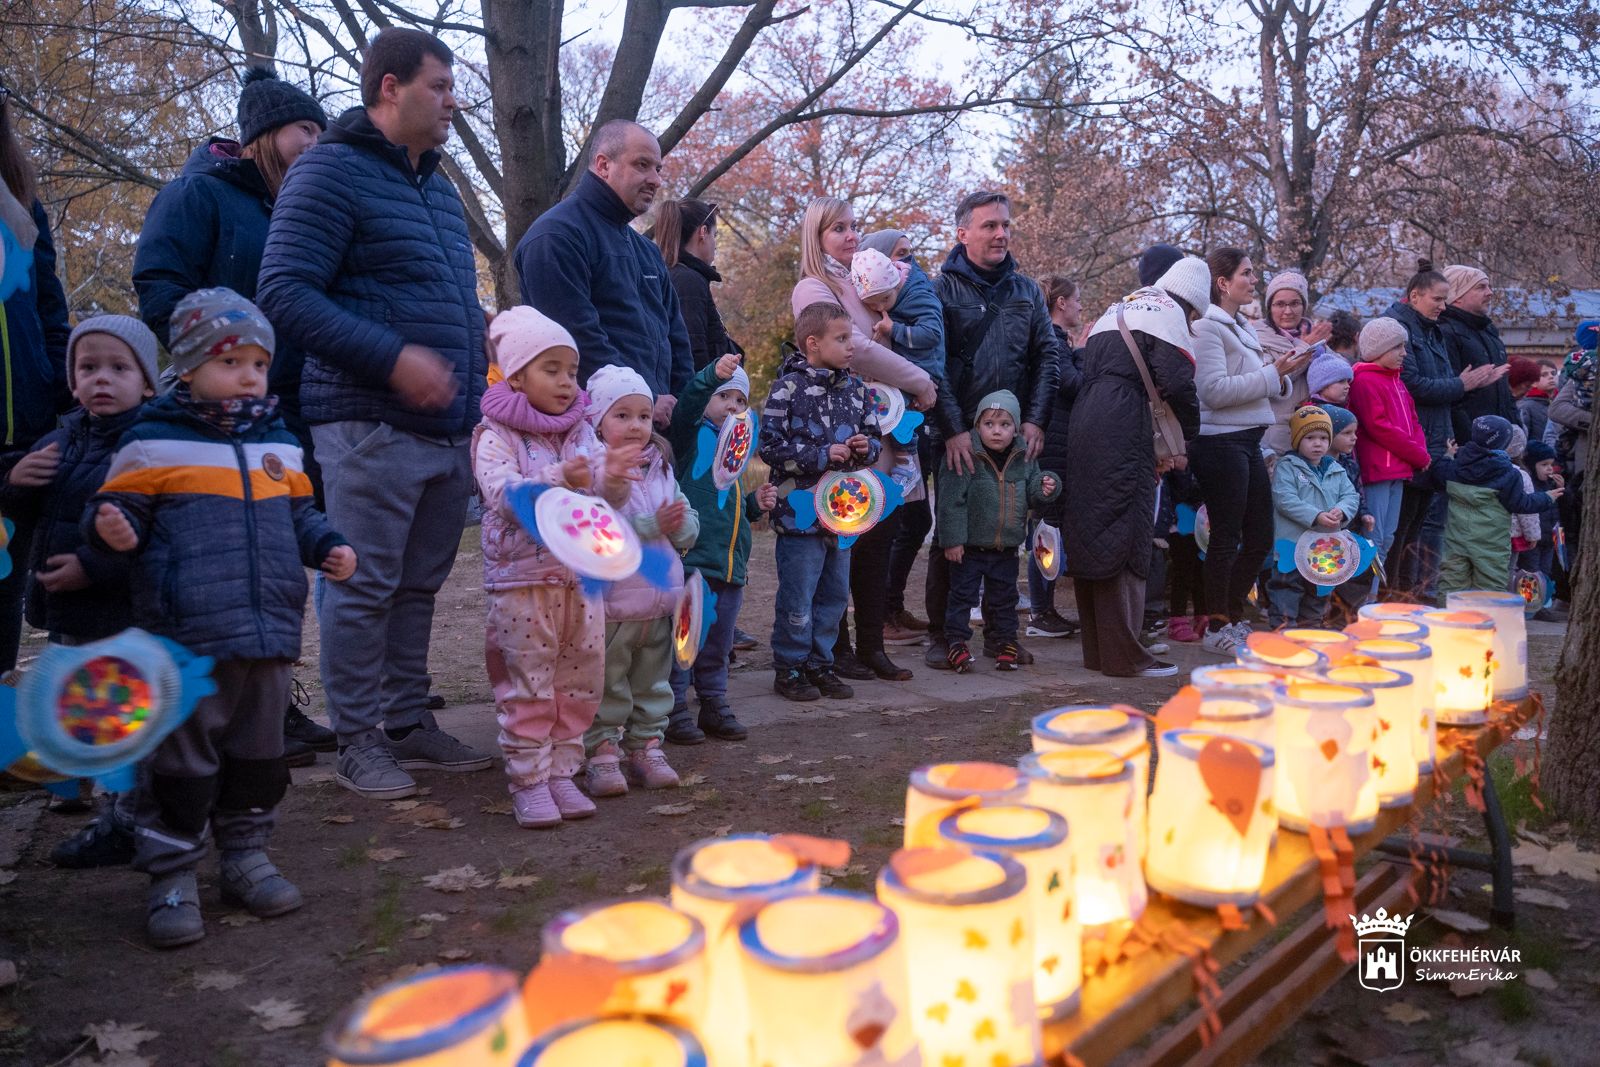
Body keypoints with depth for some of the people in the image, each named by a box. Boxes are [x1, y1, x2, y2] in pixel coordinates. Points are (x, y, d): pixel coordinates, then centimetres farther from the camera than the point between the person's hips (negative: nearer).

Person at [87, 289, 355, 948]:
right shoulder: (153, 441, -1)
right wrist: (111, 529, -21)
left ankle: (245, 855, 29)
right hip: (188, 632, -5)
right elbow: (123, 509, 1)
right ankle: (171, 875, 16)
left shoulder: (278, 442, 14)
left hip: (270, 628, 5)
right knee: (184, 756, 2)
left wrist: (328, 547, 6)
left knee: (259, 749, 14)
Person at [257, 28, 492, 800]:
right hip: (371, 425, -7)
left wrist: (479, 386, 17)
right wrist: (392, 358, -20)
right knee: (364, 585, -2)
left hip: (449, 431, 8)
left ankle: (408, 723, 23)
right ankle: (358, 743, 10)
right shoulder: (332, 172, -4)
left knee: (419, 585, 12)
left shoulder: (439, 188, 20)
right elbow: (283, 293, -13)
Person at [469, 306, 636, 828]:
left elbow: (607, 496, 1)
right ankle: (528, 781, 12)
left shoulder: (582, 432, 9)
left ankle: (561, 771, 22)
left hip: (582, 575, 5)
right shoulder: (496, 436, -5)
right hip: (523, 579, -5)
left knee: (579, 682, 9)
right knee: (526, 686, 2)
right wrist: (559, 479, -36)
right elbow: (503, 493, -21)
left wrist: (612, 478, -23)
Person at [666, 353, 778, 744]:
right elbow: (687, 404, -26)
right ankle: (674, 709, 10)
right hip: (691, 560, -8)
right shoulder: (691, 434, -2)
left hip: (731, 565, 8)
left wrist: (755, 503, 11)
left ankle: (715, 705, 26)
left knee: (718, 643, 15)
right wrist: (713, 375, -43)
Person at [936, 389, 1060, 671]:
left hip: (1007, 548, 4)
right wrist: (952, 539, -15)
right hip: (970, 547, -4)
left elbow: (1031, 492, 14)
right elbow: (951, 501, -14)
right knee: (962, 595, 2)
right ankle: (957, 642, 12)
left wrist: (1044, 487, -9)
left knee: (1006, 596, 14)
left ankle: (1006, 641, 27)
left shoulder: (1024, 459, 0)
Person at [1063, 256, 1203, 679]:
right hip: (1122, 434, -8)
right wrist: (1184, 440, 7)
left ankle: (1096, 649, 16)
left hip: (1083, 426, 9)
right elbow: (1177, 384, -9)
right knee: (1126, 538, -6)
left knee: (1091, 535, 10)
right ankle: (1123, 655, -5)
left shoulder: (1117, 309, 29)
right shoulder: (1168, 311, 4)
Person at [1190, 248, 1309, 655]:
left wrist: (1284, 373, 1)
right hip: (1220, 441, -9)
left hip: (1248, 441, 9)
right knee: (1226, 537, -2)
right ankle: (1216, 627, 11)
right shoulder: (1207, 327, -10)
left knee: (1260, 537, 12)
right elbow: (1214, 390, -22)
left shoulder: (1243, 327, 17)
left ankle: (1232, 615, 26)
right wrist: (1273, 373, -18)